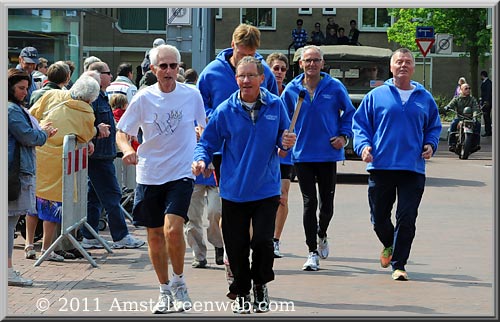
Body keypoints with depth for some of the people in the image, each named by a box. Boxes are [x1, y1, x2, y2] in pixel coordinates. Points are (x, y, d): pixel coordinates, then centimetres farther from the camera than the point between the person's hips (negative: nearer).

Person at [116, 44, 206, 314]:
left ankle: (178, 282, 2)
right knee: (155, 236, 8)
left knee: (172, 229, -20)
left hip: (181, 173, -2)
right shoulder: (143, 98, -3)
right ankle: (165, 291, 24)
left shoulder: (192, 95, -2)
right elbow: (122, 132, 1)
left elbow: (205, 129, 13)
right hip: (149, 175, 2)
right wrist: (127, 149, -20)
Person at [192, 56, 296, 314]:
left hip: (266, 189, 0)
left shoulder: (275, 106, 1)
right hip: (234, 190, 0)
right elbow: (208, 142, 2)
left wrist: (286, 142, -10)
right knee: (237, 246, 5)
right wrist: (201, 159, -17)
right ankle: (241, 293, 26)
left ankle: (260, 284, 16)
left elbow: (282, 138, 13)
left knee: (262, 241, -12)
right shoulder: (225, 111, -3)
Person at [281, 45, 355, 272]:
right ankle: (313, 253, 3)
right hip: (302, 155, 0)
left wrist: (344, 136, -2)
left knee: (326, 204, 6)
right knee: (309, 203, -3)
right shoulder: (291, 89, 1)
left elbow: (349, 112, 11)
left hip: (328, 153, 0)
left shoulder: (334, 87, -1)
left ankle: (322, 235, 38)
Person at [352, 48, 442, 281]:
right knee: (379, 217, 8)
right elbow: (359, 123, 8)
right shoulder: (376, 96, 6)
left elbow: (434, 127, 21)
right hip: (381, 166, 0)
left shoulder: (425, 98, 11)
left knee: (407, 219, -6)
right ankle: (389, 245, 38)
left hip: (413, 168, 0)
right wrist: (363, 145, -9)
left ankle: (399, 264, 3)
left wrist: (430, 145, 2)